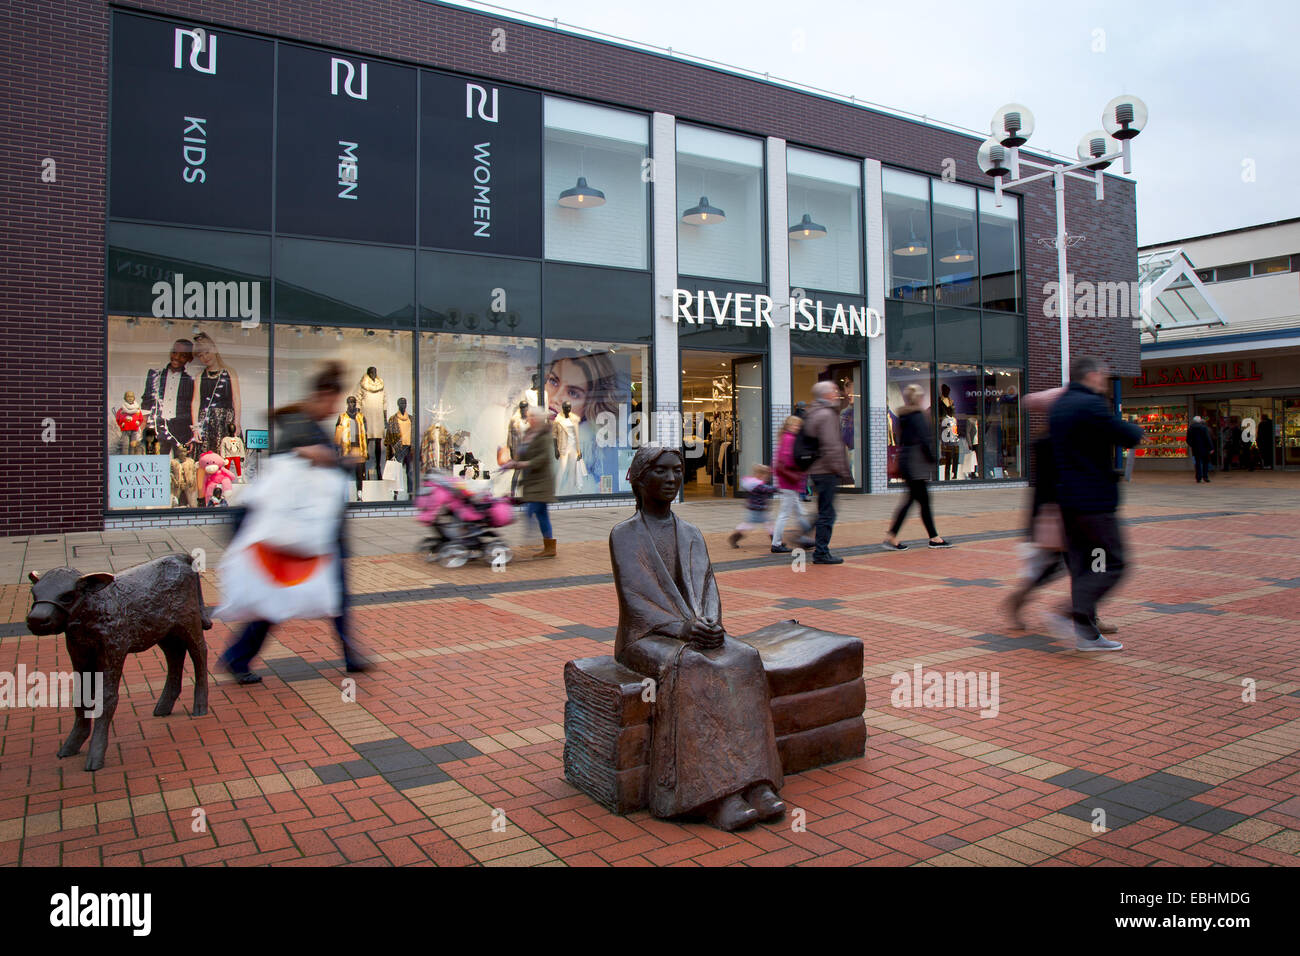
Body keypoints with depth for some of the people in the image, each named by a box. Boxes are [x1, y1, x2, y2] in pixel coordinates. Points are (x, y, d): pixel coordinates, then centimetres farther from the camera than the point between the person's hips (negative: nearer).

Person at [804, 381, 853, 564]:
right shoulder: (826, 414, -13)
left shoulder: (812, 414, 17)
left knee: (824, 512, 15)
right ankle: (821, 553, 0)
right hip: (826, 471, -10)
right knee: (827, 513, -4)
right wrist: (842, 471, -14)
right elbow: (831, 447, -19)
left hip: (816, 471, 10)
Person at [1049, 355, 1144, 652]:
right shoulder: (1091, 405, -15)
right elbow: (1130, 438, -14)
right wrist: (1134, 427, 8)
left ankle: (1087, 634, 13)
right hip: (1094, 499, -9)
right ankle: (1077, 615, -14)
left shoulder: (1058, 406, 14)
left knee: (1082, 565, 11)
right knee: (1112, 564, -3)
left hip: (1068, 498, 9)